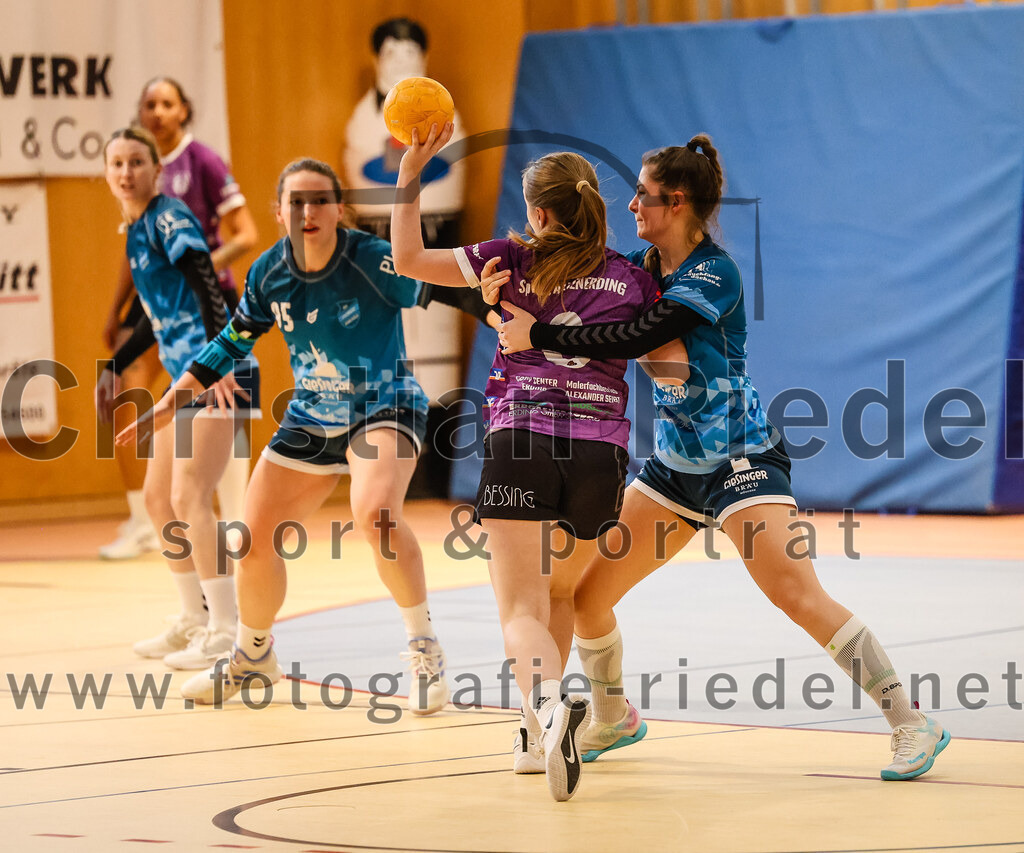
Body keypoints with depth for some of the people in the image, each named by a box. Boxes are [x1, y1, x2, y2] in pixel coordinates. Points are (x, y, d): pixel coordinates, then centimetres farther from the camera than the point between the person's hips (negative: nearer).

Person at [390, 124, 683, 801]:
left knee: (523, 610, -8)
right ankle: (539, 735, 24)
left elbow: (408, 259, 13)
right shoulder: (633, 281, 11)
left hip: (520, 445, -3)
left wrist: (412, 167, 18)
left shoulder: (513, 260, 8)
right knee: (560, 592, 26)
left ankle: (549, 705, -39)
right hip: (601, 451, 3)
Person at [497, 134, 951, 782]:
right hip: (675, 462, 8)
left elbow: (631, 341, -30)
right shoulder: (644, 264, 5)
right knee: (585, 595, 6)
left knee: (799, 595, -22)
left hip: (741, 460, -8)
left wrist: (537, 335, -27)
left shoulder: (713, 275, -19)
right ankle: (613, 718, 30)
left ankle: (913, 724, -16)